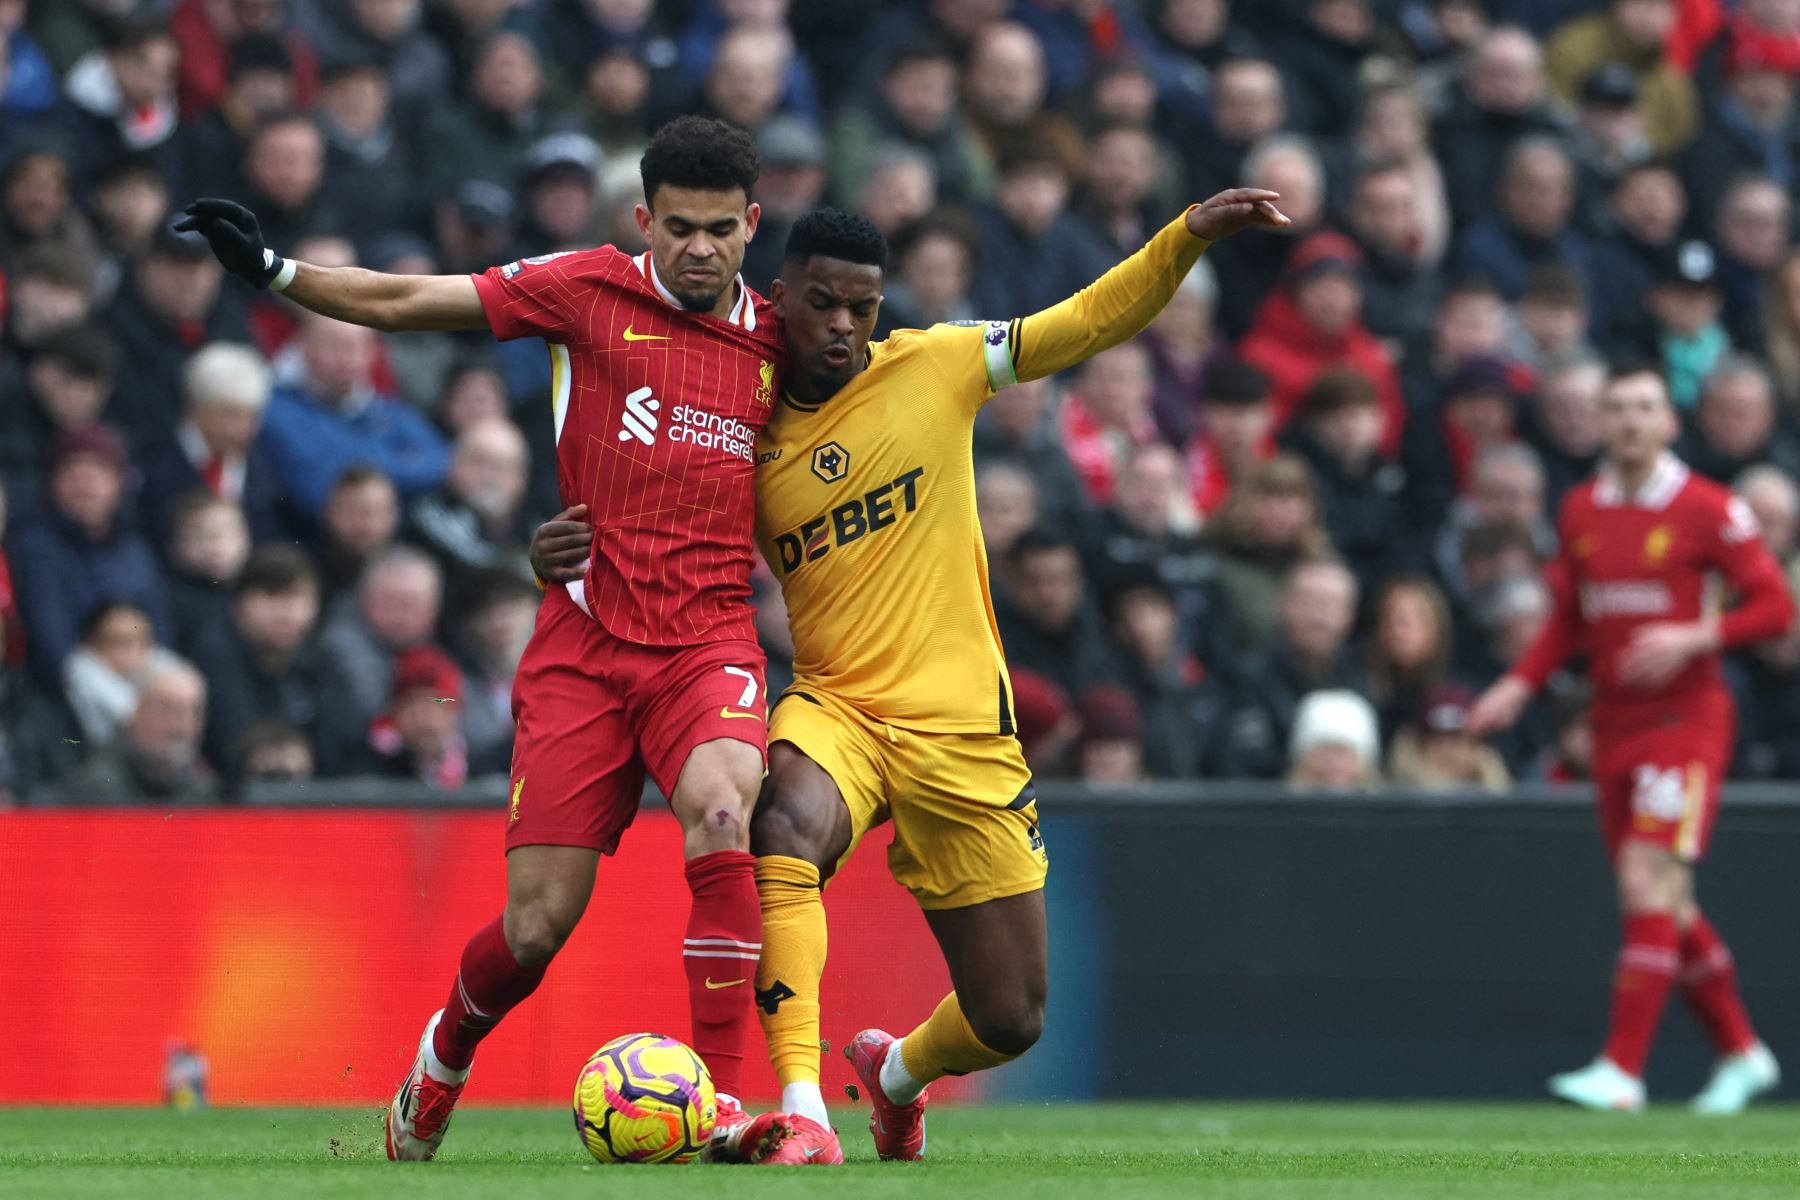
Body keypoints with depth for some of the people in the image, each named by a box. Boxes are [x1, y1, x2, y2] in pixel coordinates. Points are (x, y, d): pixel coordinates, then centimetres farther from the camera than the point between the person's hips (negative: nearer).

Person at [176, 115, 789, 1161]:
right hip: (584, 639, -1)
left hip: (709, 642, 1)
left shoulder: (774, 340, 9)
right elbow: (403, 303, 1)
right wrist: (274, 270, -6)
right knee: (537, 927, -4)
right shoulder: (591, 290, 1)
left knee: (723, 810, -32)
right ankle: (440, 1067, 30)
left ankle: (722, 1102, -28)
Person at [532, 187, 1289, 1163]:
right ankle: (800, 1112, -42)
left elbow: (1091, 322, 4)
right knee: (787, 824, -39)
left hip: (962, 726, 1)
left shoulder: (931, 368, 1)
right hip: (833, 709, -1)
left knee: (1010, 1021, 4)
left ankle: (897, 1073, 41)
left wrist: (1189, 236, -9)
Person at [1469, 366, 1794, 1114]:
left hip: (1685, 720, -6)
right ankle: (1740, 1050, 24)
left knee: (1650, 882, -17)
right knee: (1666, 907, 9)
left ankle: (1622, 1069, -20)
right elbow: (1569, 621, 18)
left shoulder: (1706, 510, -7)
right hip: (1613, 722, 6)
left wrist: (1692, 639, -20)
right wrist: (1520, 685, 4)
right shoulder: (1580, 511, 9)